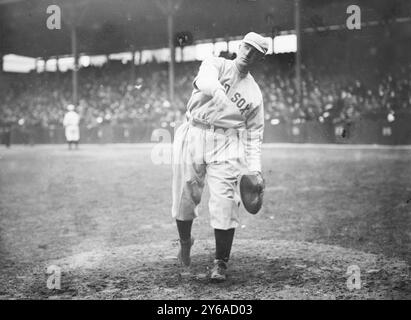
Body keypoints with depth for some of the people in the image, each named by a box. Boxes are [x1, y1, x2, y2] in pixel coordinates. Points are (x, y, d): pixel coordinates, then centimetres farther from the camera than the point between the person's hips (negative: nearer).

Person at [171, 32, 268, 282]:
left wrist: (255, 168, -1)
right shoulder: (216, 64, 5)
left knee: (224, 201, -10)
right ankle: (185, 243, 33)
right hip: (192, 136, -1)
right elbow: (206, 83, -19)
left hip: (227, 144, 1)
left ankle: (221, 263, 4)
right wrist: (227, 103, -34)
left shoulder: (255, 93, 12)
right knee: (184, 197, 4)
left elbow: (254, 135, 12)